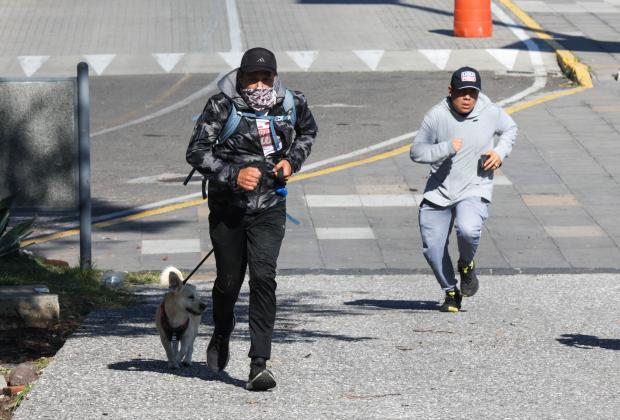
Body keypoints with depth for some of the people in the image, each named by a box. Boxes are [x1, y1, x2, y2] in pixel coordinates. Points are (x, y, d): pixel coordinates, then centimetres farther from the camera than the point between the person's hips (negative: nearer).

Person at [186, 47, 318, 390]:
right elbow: (196, 151, -15)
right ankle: (221, 338, 43)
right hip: (227, 207, 0)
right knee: (229, 281, 10)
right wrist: (233, 174, -26)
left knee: (263, 278, -14)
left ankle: (259, 365, -16)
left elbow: (308, 131, 19)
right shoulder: (222, 106, -13)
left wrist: (292, 160, 2)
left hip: (269, 208, 1)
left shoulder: (291, 103, -3)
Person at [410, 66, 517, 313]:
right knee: (432, 248, 0)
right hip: (438, 191, 1)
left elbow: (510, 129, 17)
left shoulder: (491, 113, -5)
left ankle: (466, 265, 4)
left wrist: (500, 152, -2)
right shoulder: (437, 116, -10)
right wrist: (445, 149, -23)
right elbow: (416, 152, -8)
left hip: (474, 191, -1)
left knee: (468, 230, -30)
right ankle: (451, 292, 26)